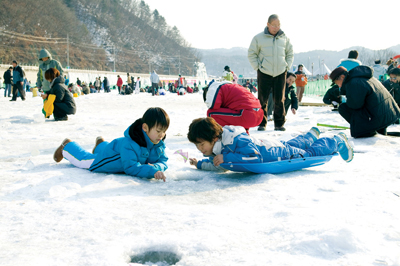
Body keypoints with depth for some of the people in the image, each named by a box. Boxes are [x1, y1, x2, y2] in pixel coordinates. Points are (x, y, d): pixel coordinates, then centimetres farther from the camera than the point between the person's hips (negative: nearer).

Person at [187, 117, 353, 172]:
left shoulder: (236, 141, -43)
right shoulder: (216, 145, -17)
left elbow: (256, 158, -52)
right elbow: (217, 165, 1)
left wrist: (227, 157, -54)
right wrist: (200, 164, -15)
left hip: (280, 153, -7)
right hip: (268, 146, 7)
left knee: (308, 153, 18)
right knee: (294, 144, 36)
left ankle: (337, 141, 43)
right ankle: (312, 134, 66)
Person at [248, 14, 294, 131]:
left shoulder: (284, 38, 8)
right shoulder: (258, 38, -1)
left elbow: (290, 54, 19)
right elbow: (251, 54, 4)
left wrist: (287, 66, 7)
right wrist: (257, 67, -4)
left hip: (280, 73, 2)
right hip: (264, 73, -2)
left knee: (279, 100, 5)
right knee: (262, 100, 1)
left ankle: (279, 123, 14)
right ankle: (262, 123, 10)